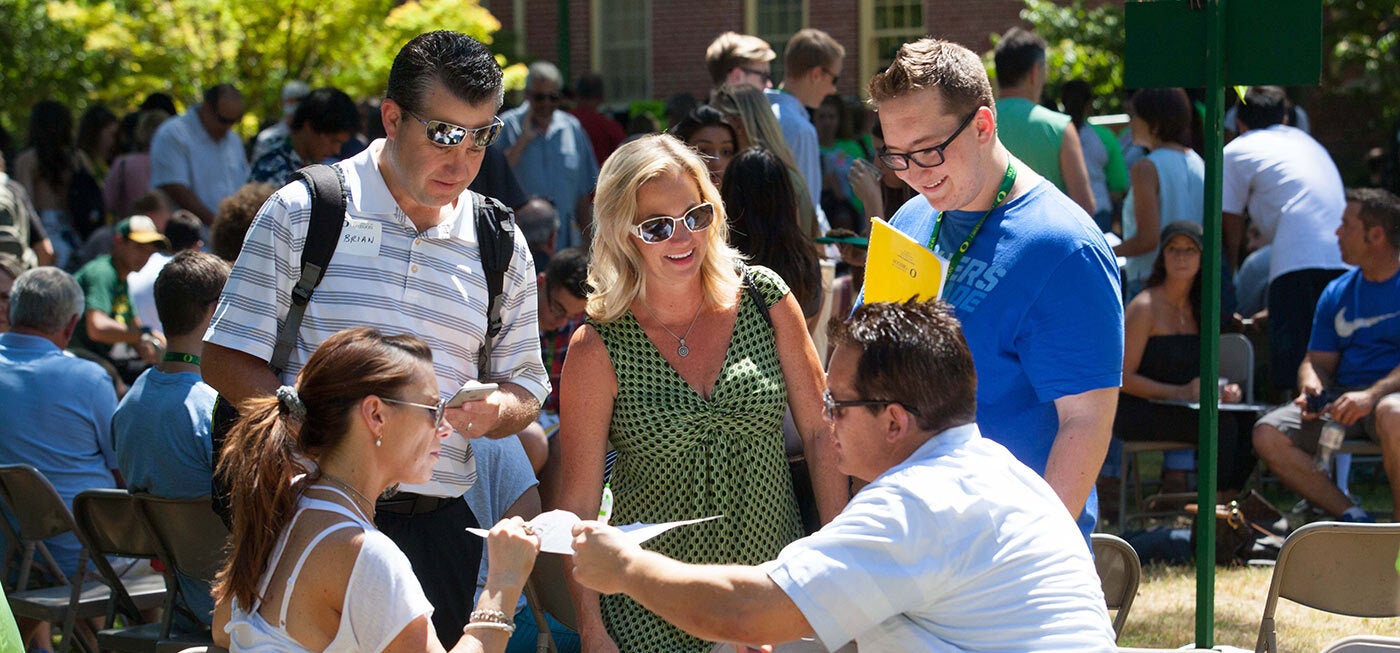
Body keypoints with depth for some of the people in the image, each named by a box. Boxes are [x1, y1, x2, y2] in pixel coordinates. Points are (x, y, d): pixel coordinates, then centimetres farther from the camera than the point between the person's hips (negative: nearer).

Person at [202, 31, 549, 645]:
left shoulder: (502, 245, 10)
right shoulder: (301, 211, -1)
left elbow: (525, 391, 16)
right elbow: (227, 361, -3)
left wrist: (494, 410, -9)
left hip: (439, 523, 3)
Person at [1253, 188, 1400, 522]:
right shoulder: (1337, 293, 16)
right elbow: (1318, 361, 17)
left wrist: (1372, 395, -27)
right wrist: (1312, 387, -6)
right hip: (1342, 397, 6)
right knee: (1268, 435, -17)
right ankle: (1353, 520, -16)